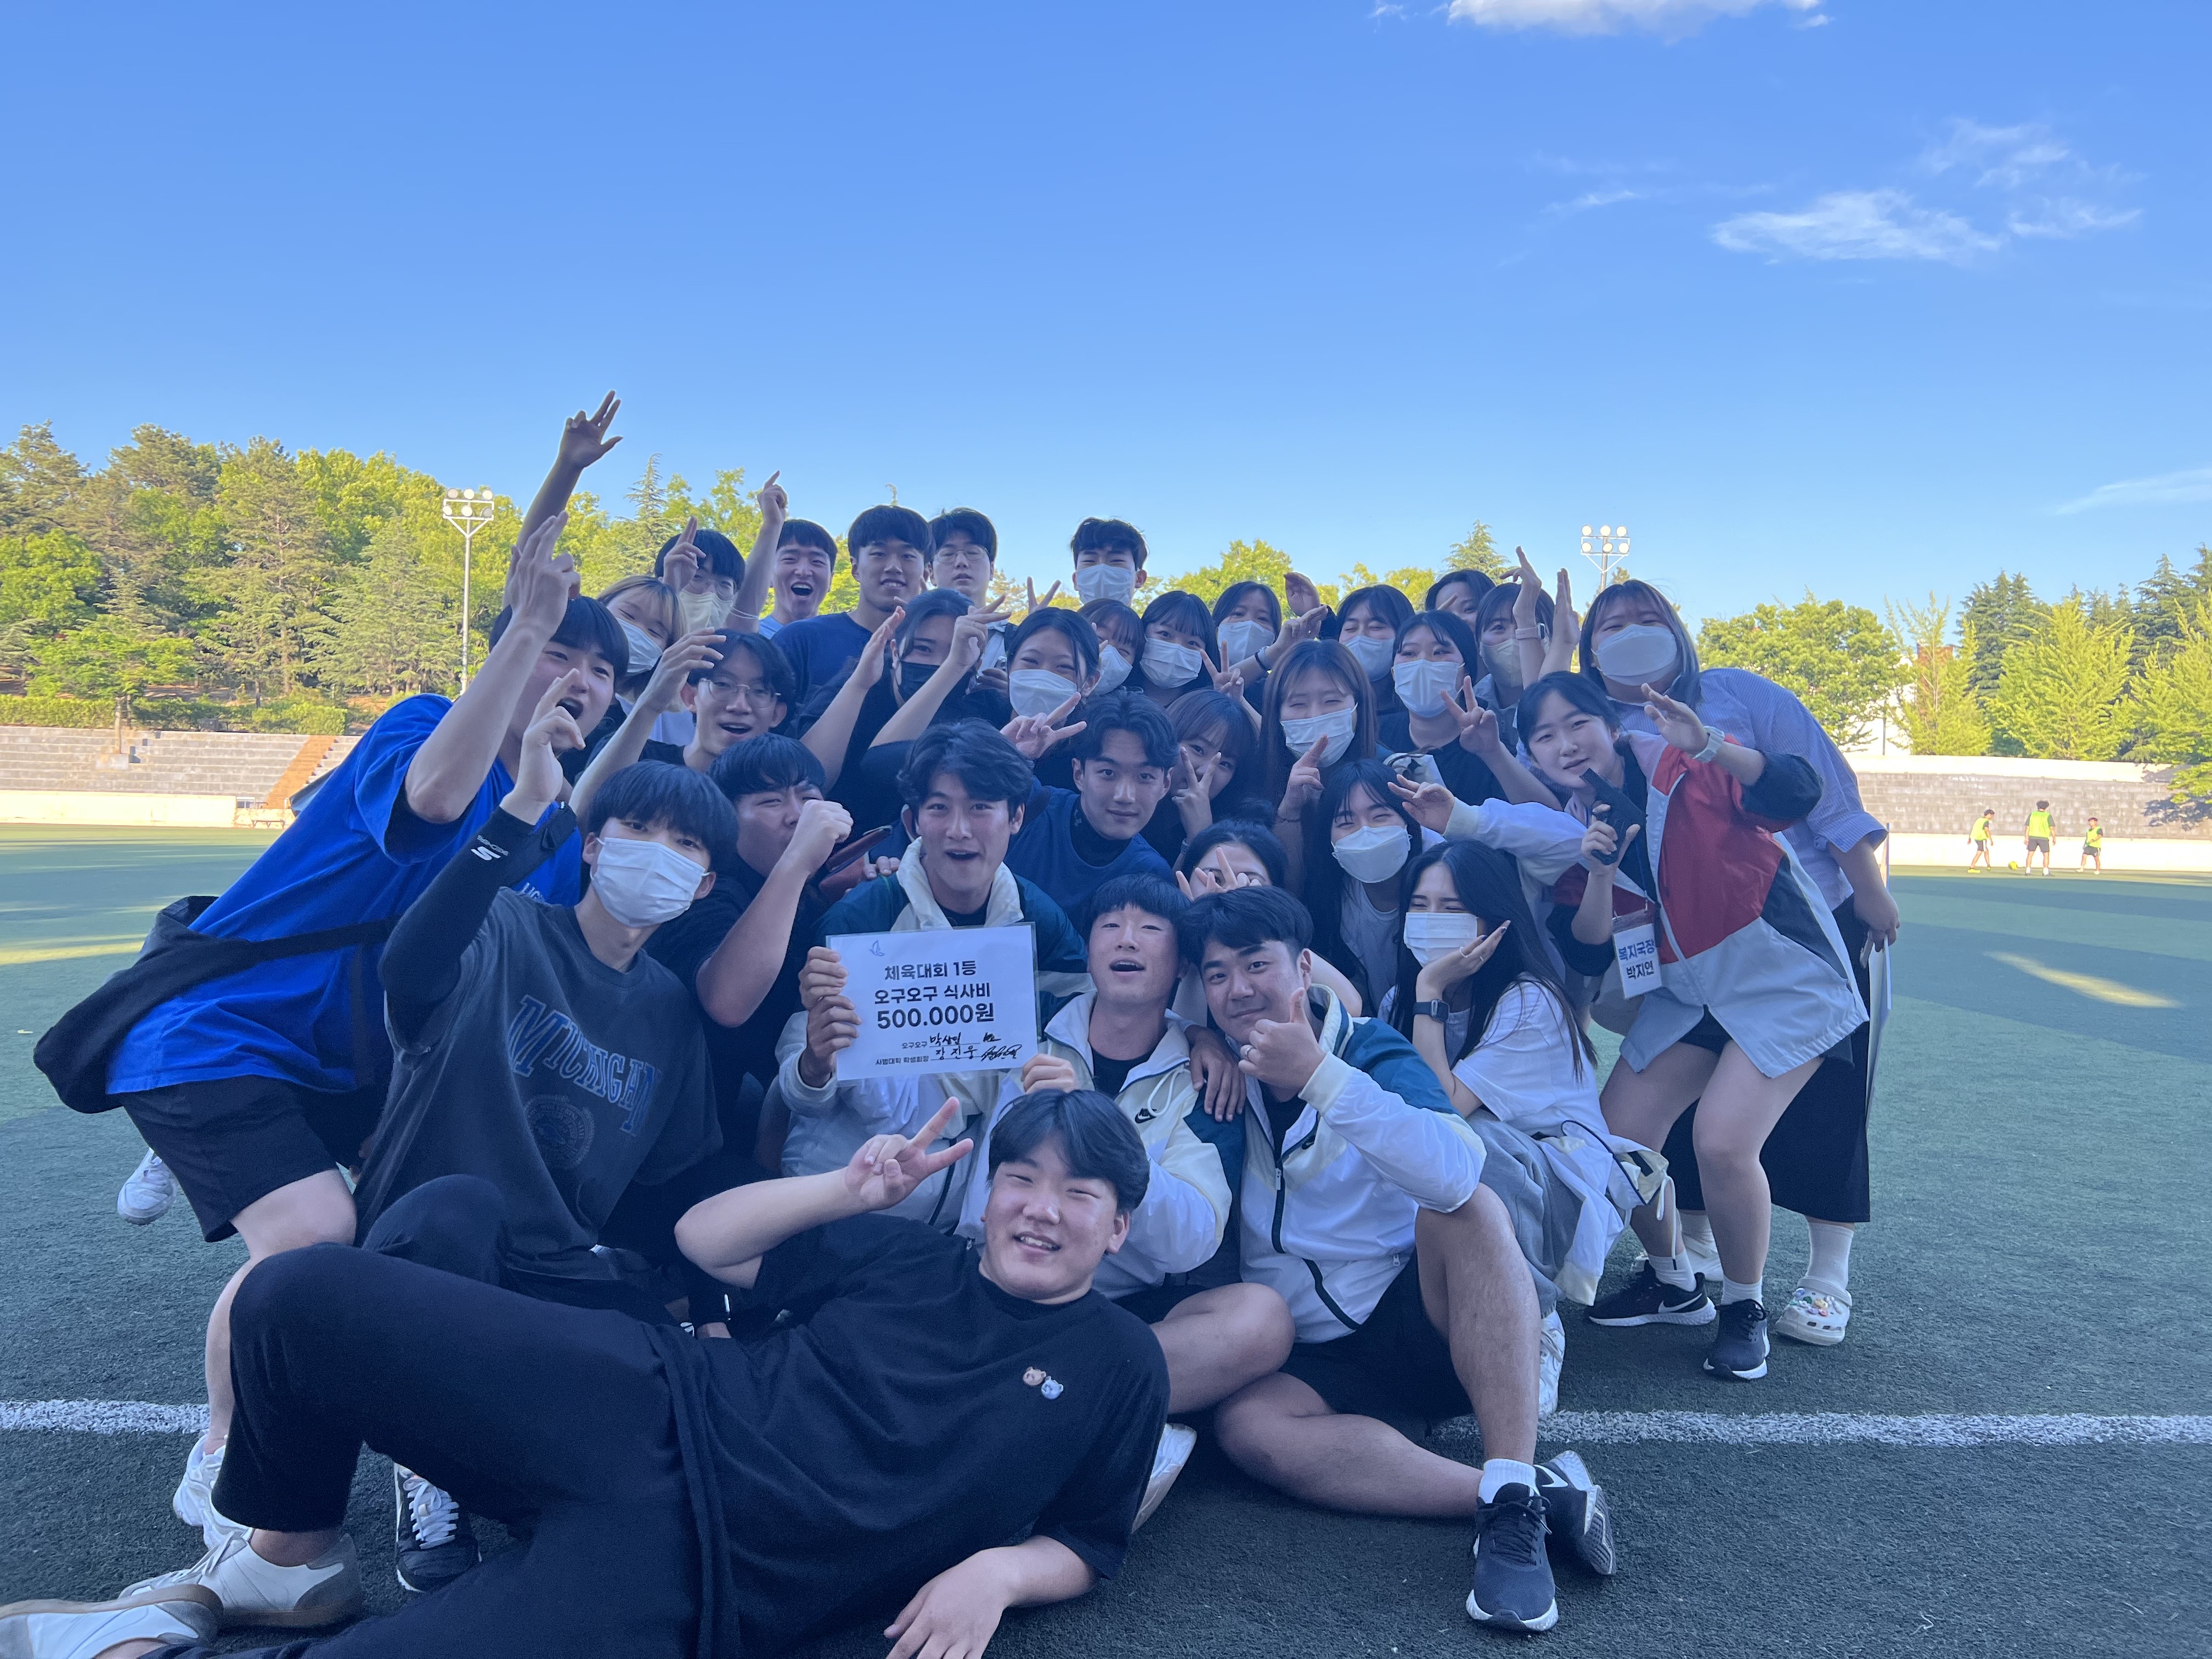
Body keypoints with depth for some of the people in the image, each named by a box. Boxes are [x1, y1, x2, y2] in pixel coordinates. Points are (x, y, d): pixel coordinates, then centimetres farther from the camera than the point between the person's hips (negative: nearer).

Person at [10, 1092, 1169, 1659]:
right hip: (645, 1410, 4)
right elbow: (707, 1239, 17)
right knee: (300, 1295, -10)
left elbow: (1089, 1544, 14)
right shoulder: (907, 1257, 17)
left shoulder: (1117, 1364, 11)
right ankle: (289, 1565, 16)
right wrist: (851, 1189, 1)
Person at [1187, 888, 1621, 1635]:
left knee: (1466, 1205, -30)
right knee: (1246, 1427, -29)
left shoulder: (1372, 1051, -7)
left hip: (1423, 1316, -2)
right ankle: (1547, 1494, -28)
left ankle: (1515, 1499, -33)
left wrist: (1319, 1074, -31)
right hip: (1319, 1358, 2)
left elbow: (1457, 1171, -28)